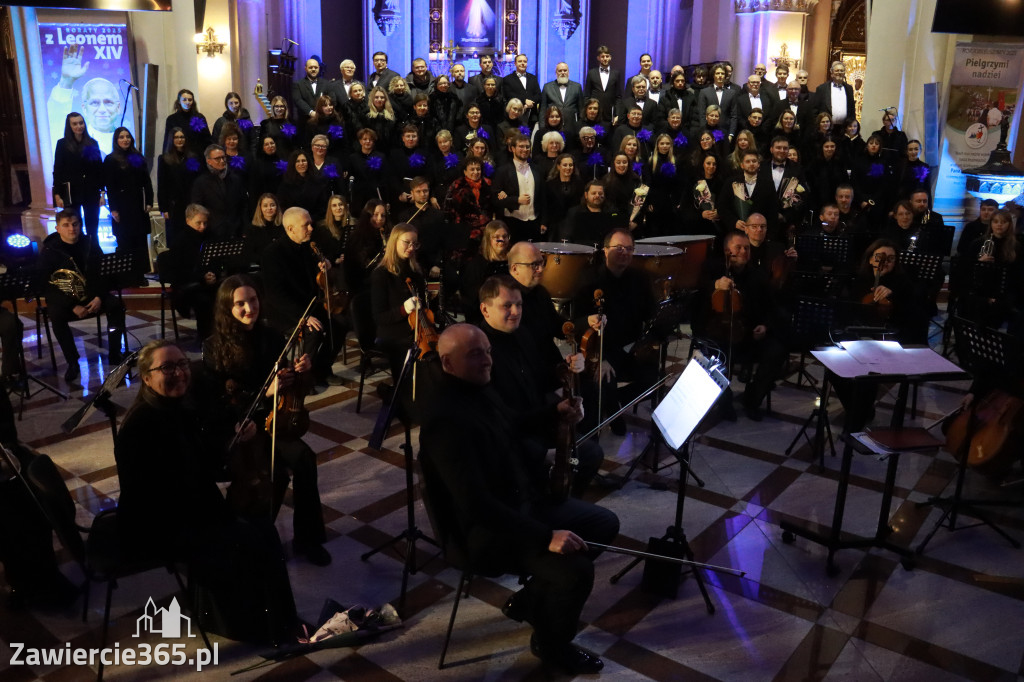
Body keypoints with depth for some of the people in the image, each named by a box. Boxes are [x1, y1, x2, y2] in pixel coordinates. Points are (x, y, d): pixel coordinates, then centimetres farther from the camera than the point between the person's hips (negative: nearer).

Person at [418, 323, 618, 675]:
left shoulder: (480, 389, 3)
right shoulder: (445, 421, -28)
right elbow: (477, 504, -32)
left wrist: (555, 416, 6)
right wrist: (544, 536, -34)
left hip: (524, 501, 10)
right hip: (487, 528, -10)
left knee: (605, 523, 12)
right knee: (575, 569, -25)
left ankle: (529, 599, 22)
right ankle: (551, 642, 7)